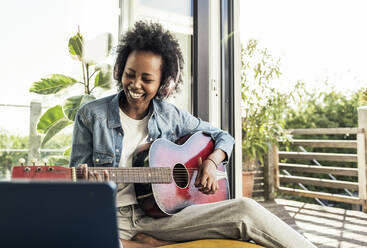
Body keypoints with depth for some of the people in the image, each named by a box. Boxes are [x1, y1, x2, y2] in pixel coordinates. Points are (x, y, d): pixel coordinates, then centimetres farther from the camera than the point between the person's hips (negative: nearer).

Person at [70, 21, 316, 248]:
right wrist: (88, 182, -22)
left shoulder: (171, 116, 5)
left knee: (246, 209, -18)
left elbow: (223, 137, 15)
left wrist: (211, 162, -7)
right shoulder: (91, 115, -1)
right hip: (111, 216, 0)